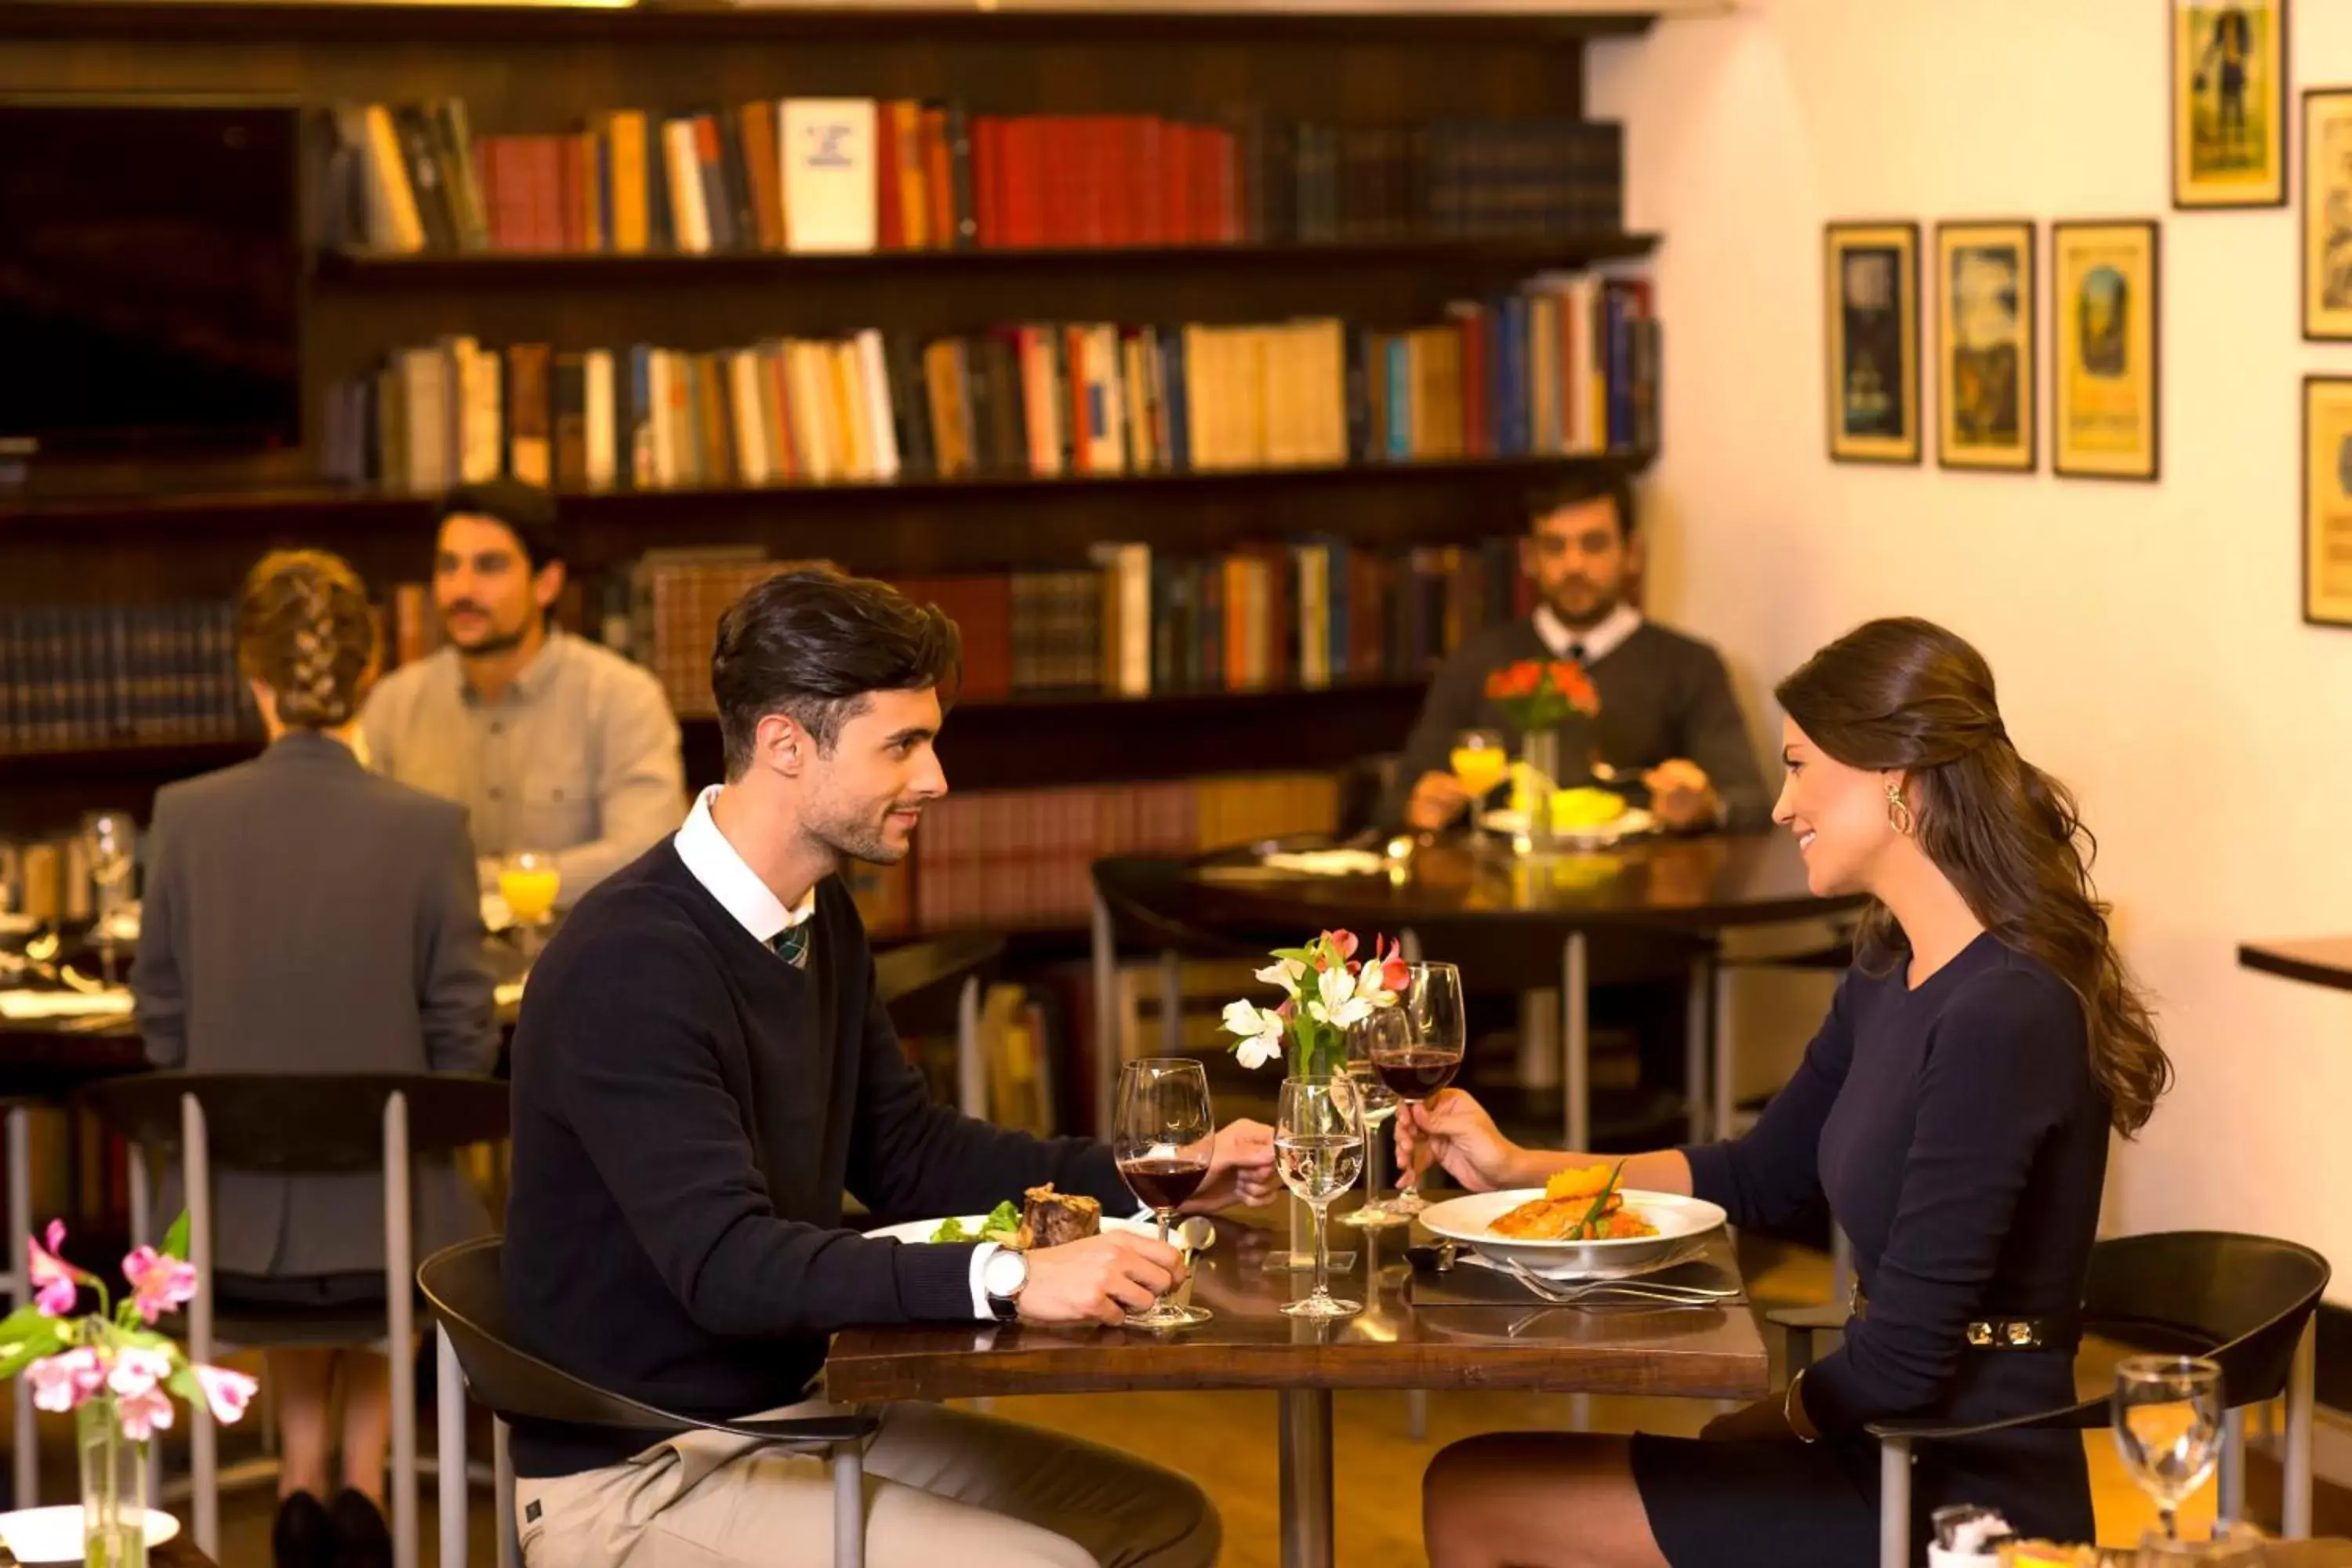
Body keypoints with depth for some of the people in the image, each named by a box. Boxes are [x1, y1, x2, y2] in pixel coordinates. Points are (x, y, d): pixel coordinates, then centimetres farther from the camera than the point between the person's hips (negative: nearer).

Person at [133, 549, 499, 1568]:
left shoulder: (185, 816, -8)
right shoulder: (428, 829, -13)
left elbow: (163, 1023, 2)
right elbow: (463, 1036, -5)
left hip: (228, 1226, 1)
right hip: (385, 1224, -1)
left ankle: (300, 1482, 32)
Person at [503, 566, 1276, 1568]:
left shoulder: (819, 919, 5)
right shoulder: (633, 965, -23)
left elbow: (907, 1154, 15)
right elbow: (725, 1265, -32)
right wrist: (1007, 1280, -39)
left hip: (791, 1405, 9)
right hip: (635, 1478, -9)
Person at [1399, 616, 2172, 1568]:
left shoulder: (2002, 1016, -23)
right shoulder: (1892, 974, 8)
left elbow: (1906, 1358, -23)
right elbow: (1762, 1177, 22)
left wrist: (1772, 1418, -3)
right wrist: (1514, 1167, 17)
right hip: (1899, 1458, 10)